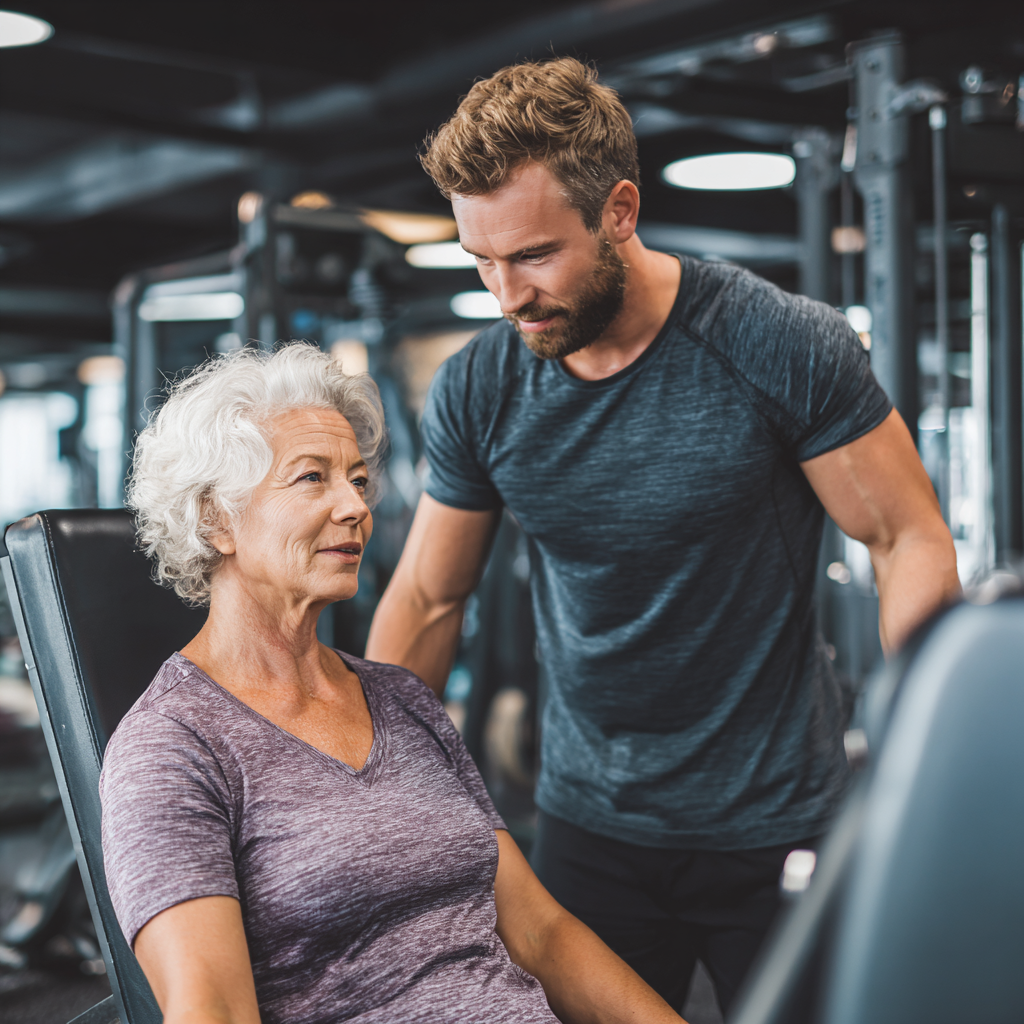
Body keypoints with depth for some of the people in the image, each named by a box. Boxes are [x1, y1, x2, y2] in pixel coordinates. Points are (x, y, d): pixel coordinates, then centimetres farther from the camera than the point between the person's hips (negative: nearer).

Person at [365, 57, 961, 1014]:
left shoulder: (784, 347, -16)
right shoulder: (476, 388, -6)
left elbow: (911, 546, -8)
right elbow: (426, 601, 4)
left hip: (780, 822, -2)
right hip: (589, 820, 3)